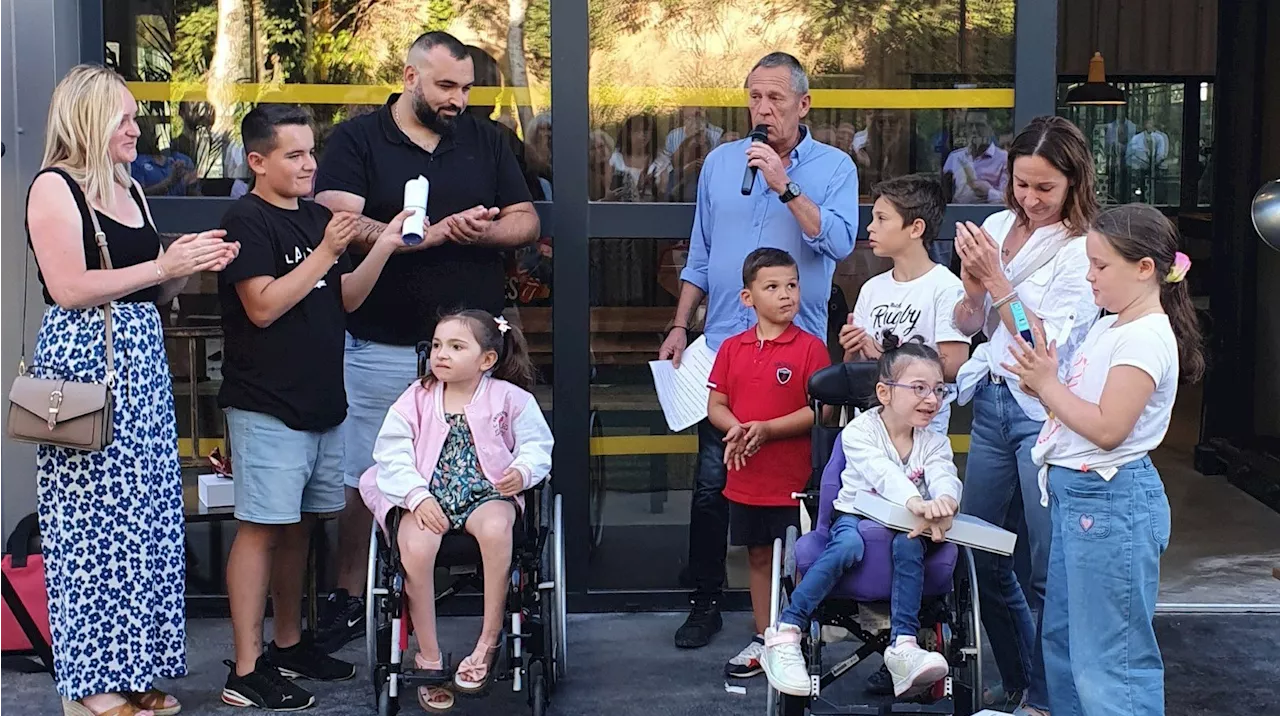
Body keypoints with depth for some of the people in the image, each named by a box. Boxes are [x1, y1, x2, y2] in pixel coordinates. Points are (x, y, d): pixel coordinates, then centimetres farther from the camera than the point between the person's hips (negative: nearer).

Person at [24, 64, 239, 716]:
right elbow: (69, 289, -16)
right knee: (92, 524, -4)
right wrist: (164, 267, -15)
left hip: (141, 365, 8)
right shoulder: (54, 187, -6)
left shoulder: (129, 190, 18)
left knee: (145, 520, 8)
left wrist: (193, 264, 4)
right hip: (84, 365, -8)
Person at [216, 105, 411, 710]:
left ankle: (289, 644, 26)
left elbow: (345, 299, 16)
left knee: (298, 525, 15)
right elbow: (263, 306, -19)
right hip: (267, 405, -8)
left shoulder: (315, 218, 15)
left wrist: (383, 247, 3)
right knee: (261, 527, -7)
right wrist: (325, 252, -19)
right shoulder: (247, 221, -10)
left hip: (321, 401, 8)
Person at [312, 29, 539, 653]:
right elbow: (340, 226, -14)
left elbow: (526, 222, 8)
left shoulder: (486, 140, 11)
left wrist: (484, 231, -15)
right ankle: (351, 597, 23)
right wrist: (435, 233, -20)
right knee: (363, 479, 8)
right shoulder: (356, 141, 1)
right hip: (383, 348, -1)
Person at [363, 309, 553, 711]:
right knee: (415, 545, -31)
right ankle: (428, 656, -15)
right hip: (427, 497, 1)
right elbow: (391, 453, -1)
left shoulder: (509, 399, 2)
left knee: (495, 528, -37)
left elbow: (537, 444, 4)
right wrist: (417, 496, -16)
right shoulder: (417, 399, 5)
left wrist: (522, 471, -19)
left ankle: (489, 641, -22)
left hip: (488, 493, -1)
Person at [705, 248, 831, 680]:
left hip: (794, 481, -5)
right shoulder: (732, 348, 6)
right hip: (746, 478, 5)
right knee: (758, 556, 16)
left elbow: (820, 409, -13)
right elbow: (716, 405, 8)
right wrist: (735, 429, -13)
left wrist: (767, 428, -20)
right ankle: (764, 639, 28)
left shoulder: (810, 348, -7)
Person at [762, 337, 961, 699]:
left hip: (904, 524, 2)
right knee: (848, 545, -35)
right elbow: (884, 474, -27)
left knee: (909, 544, -33)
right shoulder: (859, 431, -7)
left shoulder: (935, 443, 4)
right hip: (856, 516, -2)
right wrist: (916, 502, -48)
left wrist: (942, 505, -44)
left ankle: (904, 644, -37)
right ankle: (786, 631, -31)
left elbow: (945, 478, -17)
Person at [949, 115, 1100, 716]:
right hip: (991, 403, 7)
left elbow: (1044, 345, -18)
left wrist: (997, 277, -20)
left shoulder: (1081, 250, -13)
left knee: (1047, 569, 1)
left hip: (1044, 413, -7)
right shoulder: (997, 227, 6)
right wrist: (973, 281, -8)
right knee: (982, 553, 14)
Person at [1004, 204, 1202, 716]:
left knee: (1109, 658, -5)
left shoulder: (1147, 338, -17)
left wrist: (1048, 384, -15)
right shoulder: (1108, 327, 13)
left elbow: (1107, 428, -23)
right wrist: (1042, 381, -2)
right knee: (1063, 637, 20)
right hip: (1074, 495, 11)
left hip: (1111, 501, -11)